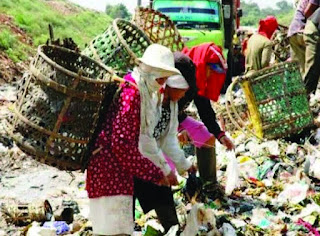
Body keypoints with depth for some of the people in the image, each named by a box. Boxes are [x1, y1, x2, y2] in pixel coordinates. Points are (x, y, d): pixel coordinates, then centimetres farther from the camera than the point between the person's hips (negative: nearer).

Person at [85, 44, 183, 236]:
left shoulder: (145, 94, 13)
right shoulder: (131, 94, -18)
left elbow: (144, 139, 21)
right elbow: (121, 143, -24)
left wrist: (165, 169, 18)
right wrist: (155, 173, -17)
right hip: (108, 165, -10)